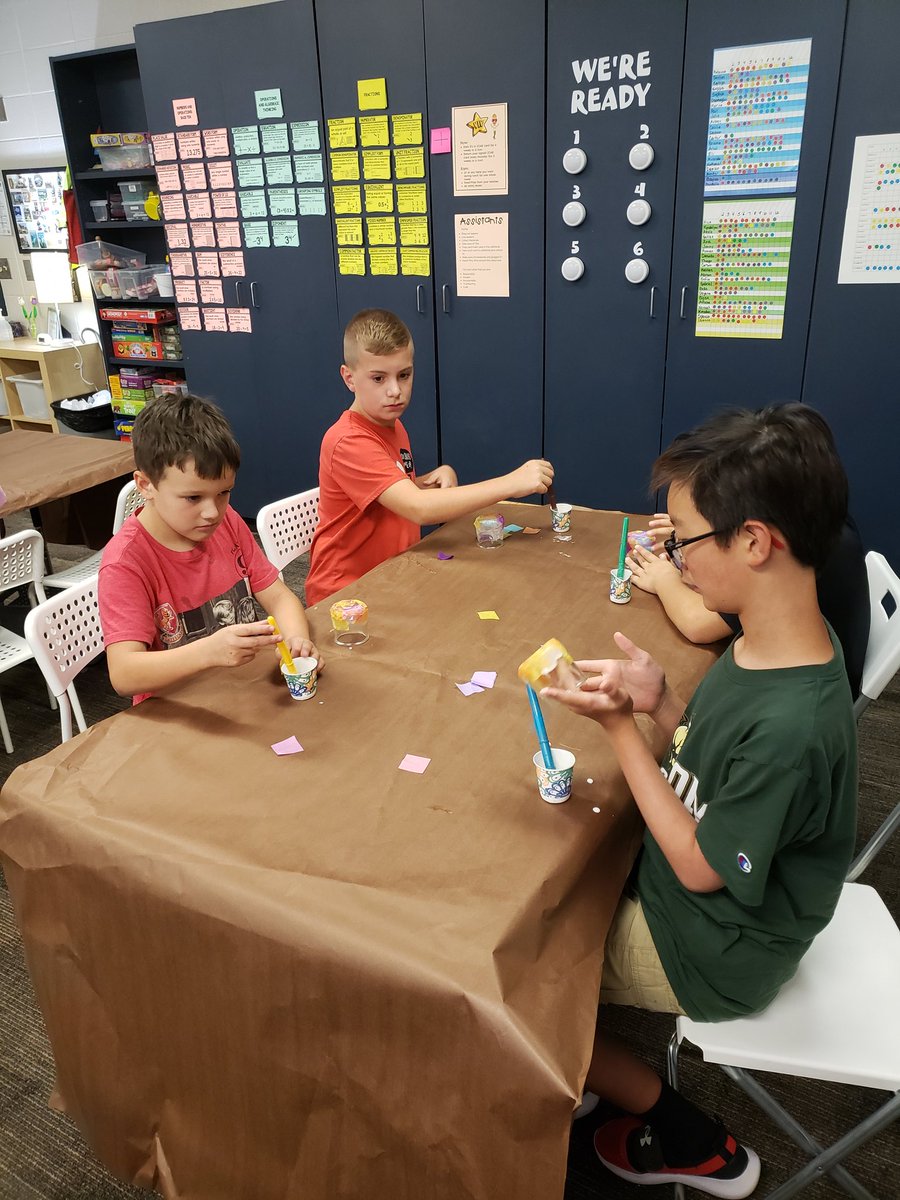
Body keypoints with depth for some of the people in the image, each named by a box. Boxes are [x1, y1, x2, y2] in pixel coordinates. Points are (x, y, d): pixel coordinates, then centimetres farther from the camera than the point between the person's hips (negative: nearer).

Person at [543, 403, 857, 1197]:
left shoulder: (792, 722, -36)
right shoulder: (768, 645, -11)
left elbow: (699, 866, -23)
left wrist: (618, 724, -24)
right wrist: (662, 703, -17)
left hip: (712, 954, -8)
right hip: (694, 891, 8)